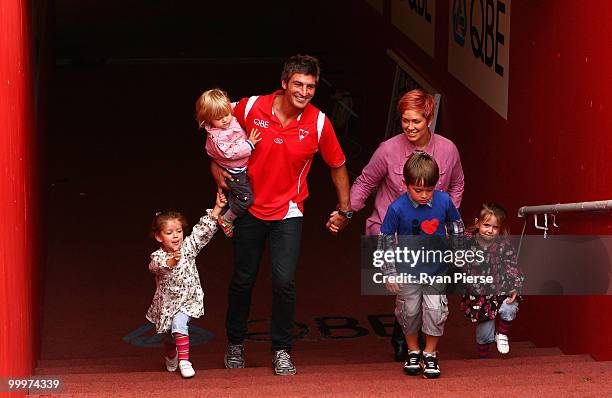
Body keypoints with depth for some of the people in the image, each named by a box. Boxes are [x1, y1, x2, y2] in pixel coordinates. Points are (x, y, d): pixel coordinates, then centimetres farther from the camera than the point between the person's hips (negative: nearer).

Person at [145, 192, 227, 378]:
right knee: (167, 335, 16)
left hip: (189, 300, 0)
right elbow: (158, 265, -42)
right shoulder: (157, 256, -19)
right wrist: (172, 261, -63)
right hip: (167, 302, 0)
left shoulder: (188, 247, -9)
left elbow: (204, 229, -12)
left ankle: (184, 361, -22)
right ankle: (171, 358, 47)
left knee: (179, 324, -26)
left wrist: (217, 208, -21)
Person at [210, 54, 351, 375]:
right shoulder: (251, 108, -12)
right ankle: (235, 344, 32)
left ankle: (282, 351, 7)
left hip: (288, 213, -1)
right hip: (249, 209, 1)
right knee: (242, 280, 11)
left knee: (284, 282, -12)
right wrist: (216, 167, -7)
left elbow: (337, 165, 3)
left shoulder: (318, 123, -11)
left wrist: (345, 209, 7)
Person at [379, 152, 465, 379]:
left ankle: (430, 354, 14)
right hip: (408, 272, -1)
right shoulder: (397, 208, -18)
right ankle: (413, 352, 28)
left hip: (436, 270, 1)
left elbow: (456, 227, 9)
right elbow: (386, 240, -8)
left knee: (435, 311, -4)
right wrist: (390, 273, -7)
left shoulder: (444, 201, -11)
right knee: (410, 312, 6)